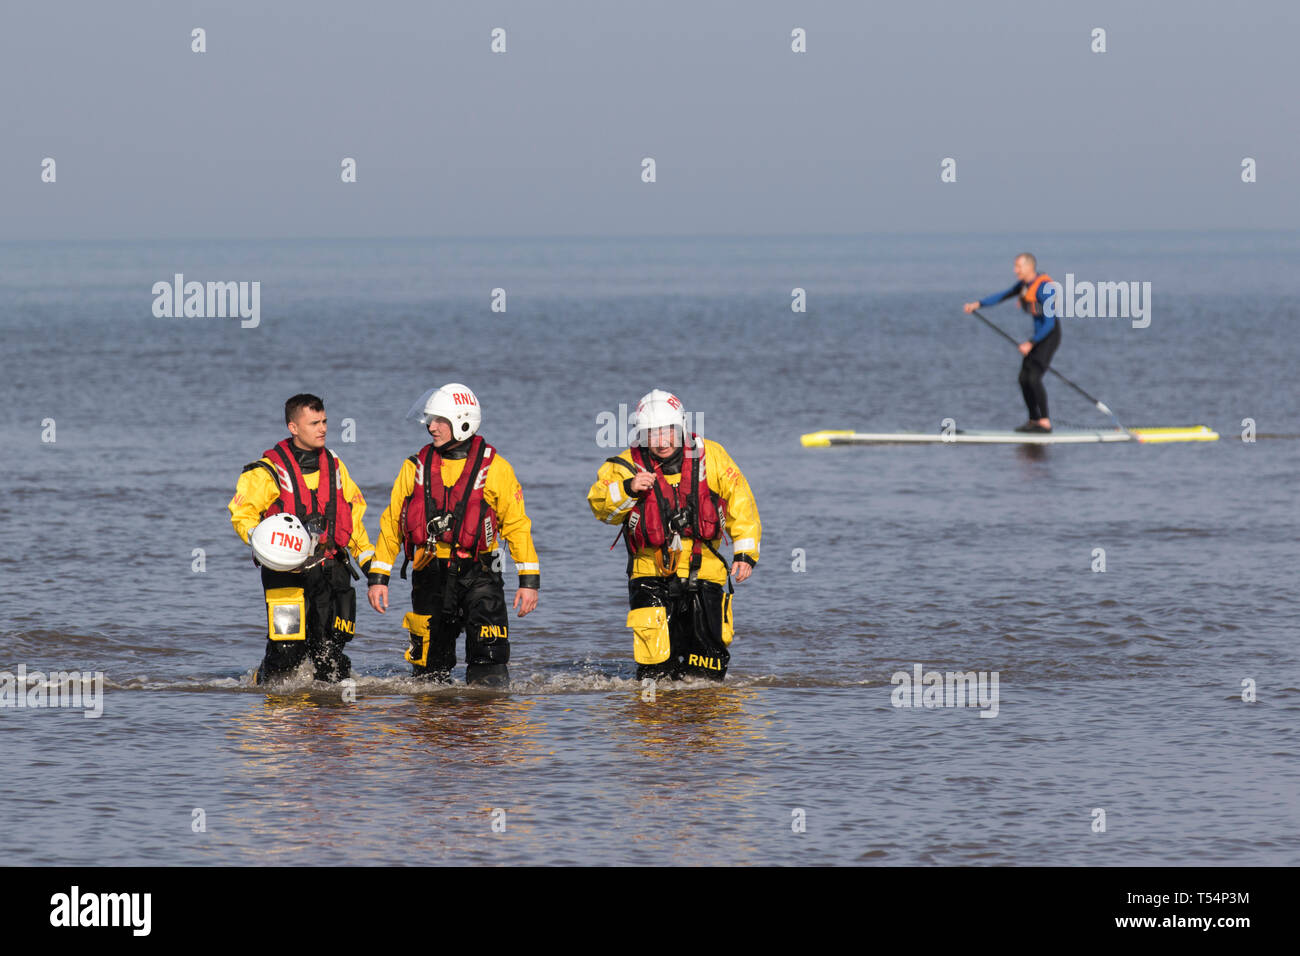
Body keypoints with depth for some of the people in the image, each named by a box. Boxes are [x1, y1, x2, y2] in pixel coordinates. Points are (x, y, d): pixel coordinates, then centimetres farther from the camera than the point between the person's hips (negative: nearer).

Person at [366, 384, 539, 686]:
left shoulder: (493, 468, 0)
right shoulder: (416, 467, 8)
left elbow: (516, 524, 1)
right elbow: (391, 523, 13)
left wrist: (529, 581, -4)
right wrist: (378, 578, 8)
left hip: (477, 573, -3)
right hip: (429, 576, 3)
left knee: (489, 664, -16)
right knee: (431, 667, 5)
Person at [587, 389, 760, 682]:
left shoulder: (710, 456, 0)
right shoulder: (628, 465, -2)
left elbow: (740, 501, 6)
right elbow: (600, 505, -11)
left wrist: (745, 553, 0)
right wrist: (629, 489, -30)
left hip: (703, 570, 1)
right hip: (651, 573, -1)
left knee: (708, 665, 4)